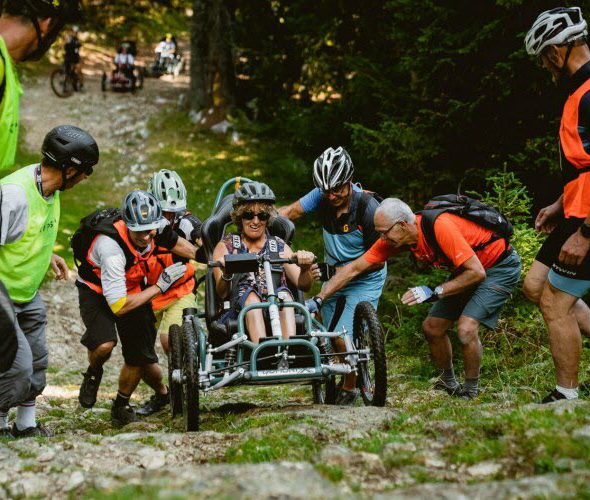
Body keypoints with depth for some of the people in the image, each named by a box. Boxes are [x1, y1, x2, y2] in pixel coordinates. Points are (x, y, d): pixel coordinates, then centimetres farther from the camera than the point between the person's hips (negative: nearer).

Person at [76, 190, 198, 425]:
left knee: (141, 358, 1)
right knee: (104, 344, -32)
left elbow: (175, 242, 8)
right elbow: (118, 306, -35)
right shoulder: (111, 246, -38)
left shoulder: (155, 225, -20)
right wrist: (159, 286, -30)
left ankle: (121, 406, 29)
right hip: (97, 293, -5)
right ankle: (93, 373, 3)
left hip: (134, 290, 5)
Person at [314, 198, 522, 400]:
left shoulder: (440, 227, -35)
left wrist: (434, 293, -30)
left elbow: (477, 273, -32)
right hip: (469, 267, 8)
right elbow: (354, 268, -7)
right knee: (431, 328, 5)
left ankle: (471, 393, -3)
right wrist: (318, 300, -12)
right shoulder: (393, 237, -12)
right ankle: (449, 385, 24)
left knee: (466, 328, -22)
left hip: (501, 266, -8)